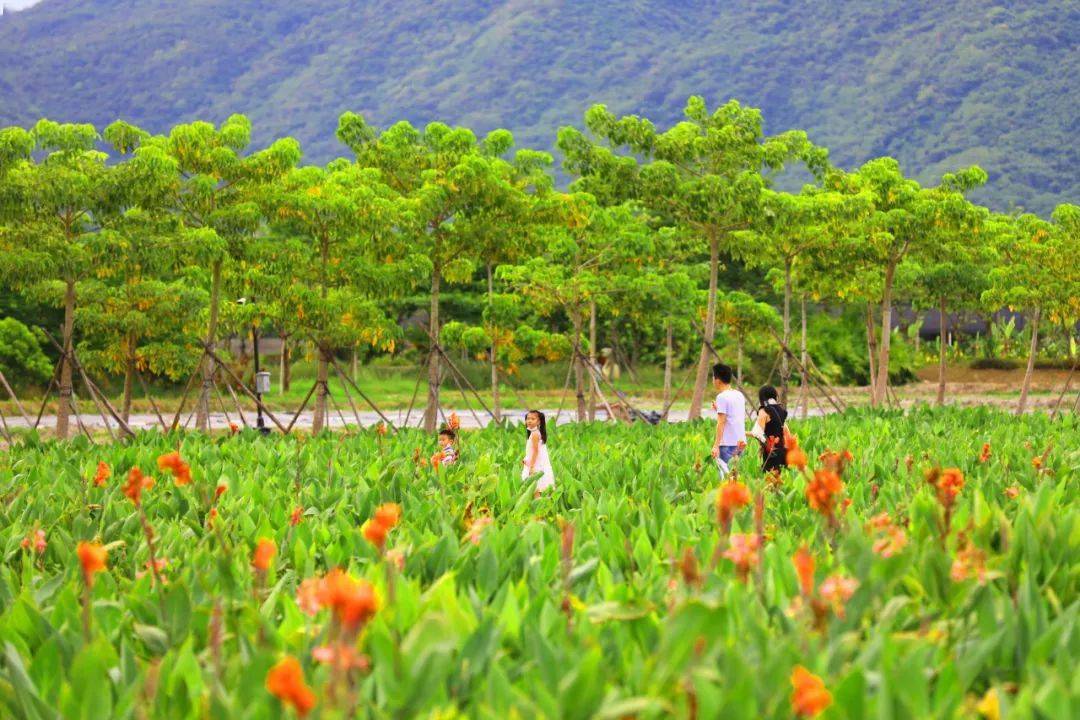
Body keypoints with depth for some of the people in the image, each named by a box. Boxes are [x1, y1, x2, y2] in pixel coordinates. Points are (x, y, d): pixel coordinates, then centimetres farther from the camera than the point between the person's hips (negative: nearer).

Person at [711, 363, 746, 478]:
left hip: (728, 444, -8)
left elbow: (721, 422, -15)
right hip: (741, 442, 8)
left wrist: (716, 445, -16)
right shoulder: (740, 395, 13)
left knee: (725, 474, -6)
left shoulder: (722, 397, -10)